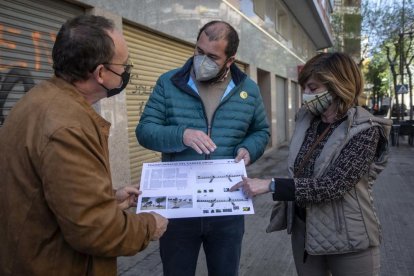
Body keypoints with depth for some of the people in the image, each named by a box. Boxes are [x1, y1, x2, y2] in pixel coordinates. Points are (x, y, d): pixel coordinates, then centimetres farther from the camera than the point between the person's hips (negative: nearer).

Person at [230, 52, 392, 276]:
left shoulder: (364, 130, -18)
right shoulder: (305, 118, -1)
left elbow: (331, 185, -26)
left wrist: (270, 185, -28)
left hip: (349, 239, -5)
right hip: (303, 229, 5)